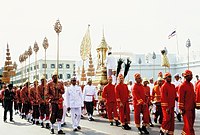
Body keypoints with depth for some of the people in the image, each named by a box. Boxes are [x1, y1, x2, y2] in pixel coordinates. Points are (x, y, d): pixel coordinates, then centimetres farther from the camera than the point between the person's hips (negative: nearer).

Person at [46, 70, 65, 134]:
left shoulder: (60, 83, 10)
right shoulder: (49, 84, 0)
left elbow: (63, 91, 10)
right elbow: (47, 93, -1)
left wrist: (59, 89, -10)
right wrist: (52, 97, -15)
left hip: (60, 101, 3)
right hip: (53, 101, -3)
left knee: (59, 115, 0)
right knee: (53, 114, -2)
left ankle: (59, 129, 3)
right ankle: (52, 128, 18)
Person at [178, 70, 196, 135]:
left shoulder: (191, 84, 12)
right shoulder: (182, 86, -14)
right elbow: (181, 98, -15)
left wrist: (194, 105, 16)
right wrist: (181, 109, -16)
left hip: (192, 107, 9)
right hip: (186, 109, -9)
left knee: (191, 122, 16)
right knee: (188, 123, -5)